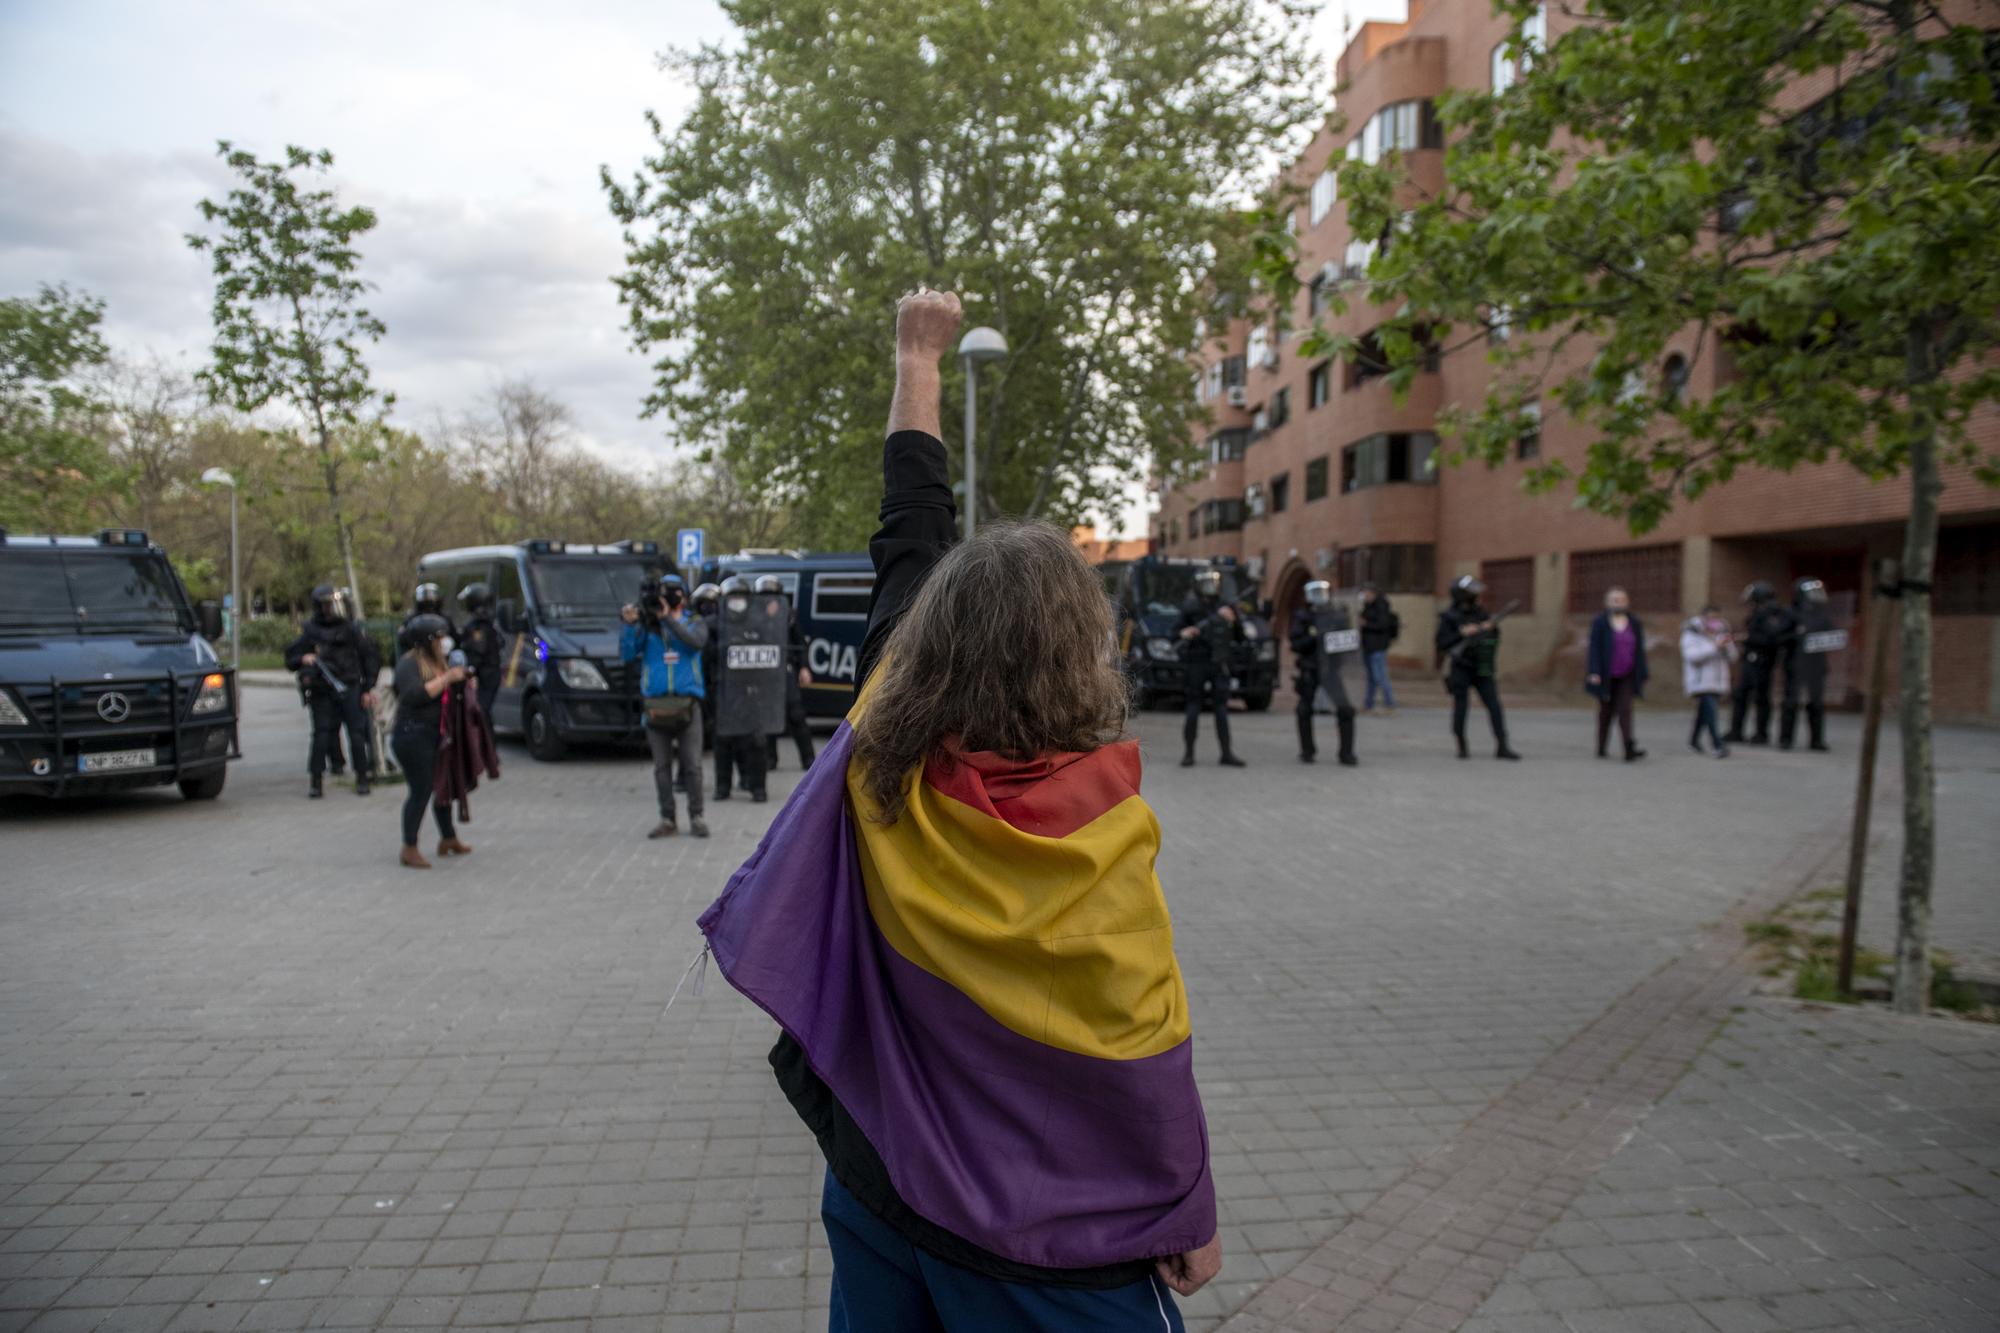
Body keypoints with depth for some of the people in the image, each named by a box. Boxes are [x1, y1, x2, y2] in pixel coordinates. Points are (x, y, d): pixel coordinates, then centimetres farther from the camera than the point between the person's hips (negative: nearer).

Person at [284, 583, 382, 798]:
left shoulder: (350, 629, 4)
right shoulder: (309, 631, 5)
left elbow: (371, 656, 7)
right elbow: (290, 660, 9)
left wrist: (368, 688, 4)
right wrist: (302, 659, -14)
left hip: (350, 689, 0)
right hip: (323, 692, 0)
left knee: (357, 733, -1)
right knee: (322, 735, -3)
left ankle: (362, 778, 9)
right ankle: (314, 780, 7)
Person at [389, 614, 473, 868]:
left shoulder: (439, 662, 17)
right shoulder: (409, 663, -10)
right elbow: (416, 695, -25)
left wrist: (462, 679, 5)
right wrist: (447, 678, -23)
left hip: (437, 735, 8)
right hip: (413, 735, -8)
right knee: (421, 791, -7)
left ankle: (448, 839, 26)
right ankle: (409, 849, 0)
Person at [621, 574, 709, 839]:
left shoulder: (695, 623, 8)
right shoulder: (647, 625, 9)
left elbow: (696, 642, -15)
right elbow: (626, 654, -1)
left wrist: (667, 617, -19)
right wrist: (629, 625, -14)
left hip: (687, 704, -1)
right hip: (655, 705, 1)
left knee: (692, 765, -4)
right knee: (662, 767, 5)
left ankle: (696, 817, 7)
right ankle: (667, 820, 12)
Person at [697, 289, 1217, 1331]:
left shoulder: (883, 757, -14)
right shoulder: (1097, 838, -26)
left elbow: (908, 541, -3)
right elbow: (1145, 1056, -16)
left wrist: (918, 360, 10)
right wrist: (1191, 1221, 0)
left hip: (875, 1179, 5)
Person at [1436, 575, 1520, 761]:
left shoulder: (1481, 613, 8)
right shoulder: (1449, 617, -5)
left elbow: (1495, 638, 11)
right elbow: (1442, 643, -12)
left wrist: (1492, 627, -9)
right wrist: (1462, 634, -21)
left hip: (1482, 670, 4)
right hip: (1460, 669, -4)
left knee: (1494, 707, -5)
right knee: (1460, 709, 2)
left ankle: (1502, 747, -5)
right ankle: (1462, 748, 16)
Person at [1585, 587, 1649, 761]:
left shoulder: (1634, 623, 7)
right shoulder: (1600, 623, -2)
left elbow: (1639, 651, 8)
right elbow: (1594, 648, -7)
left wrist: (1641, 677, 6)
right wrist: (1594, 673, -17)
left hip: (1626, 677, 1)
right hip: (1606, 676, -1)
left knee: (1625, 709, -11)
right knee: (1606, 711, 9)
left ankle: (1629, 749, -20)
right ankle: (1601, 748, 22)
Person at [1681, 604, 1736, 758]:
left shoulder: (1720, 633, 11)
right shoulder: (1692, 633, -6)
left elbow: (1731, 657, 8)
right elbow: (1692, 655, -21)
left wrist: (1728, 645, -12)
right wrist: (1714, 646, -25)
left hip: (1718, 682, 6)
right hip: (1700, 681, -6)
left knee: (1704, 712, 13)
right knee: (1710, 712, -16)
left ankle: (1694, 740, 31)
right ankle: (1719, 746, -19)